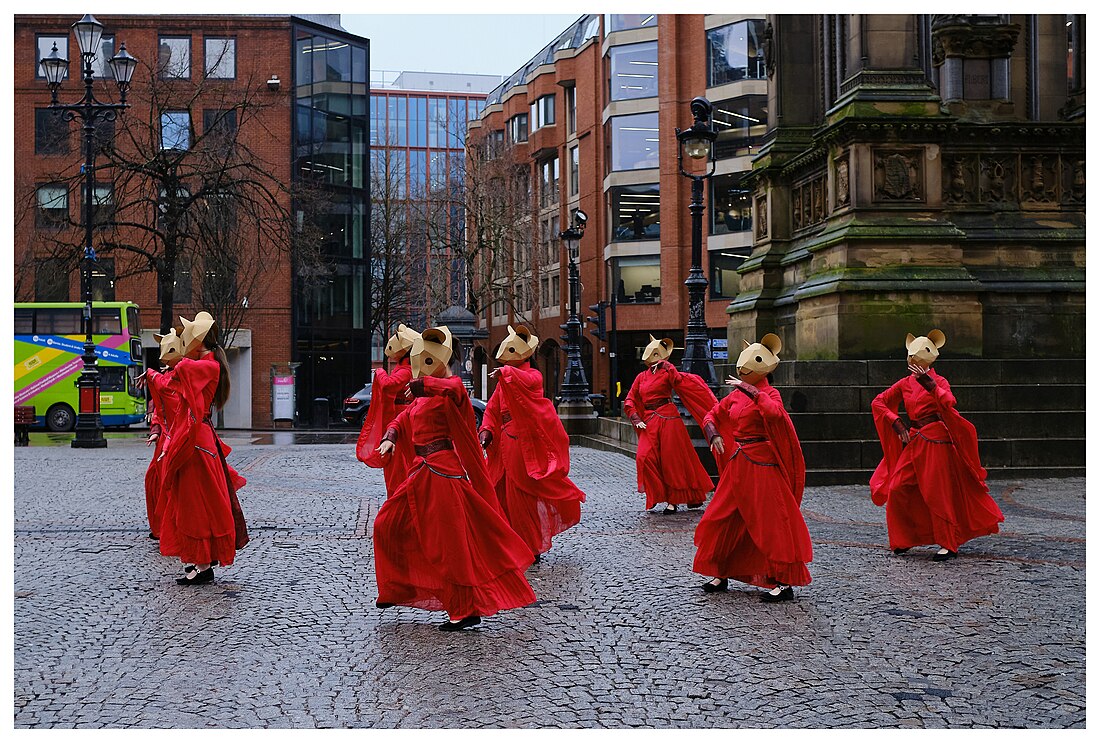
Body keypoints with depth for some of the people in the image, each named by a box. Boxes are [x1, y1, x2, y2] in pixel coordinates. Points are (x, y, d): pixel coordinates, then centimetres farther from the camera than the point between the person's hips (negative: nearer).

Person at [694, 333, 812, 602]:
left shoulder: (769, 393, -8)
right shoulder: (735, 395, 12)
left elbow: (774, 412, -31)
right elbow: (712, 415, 21)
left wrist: (750, 390, -25)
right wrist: (713, 434, 1)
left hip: (762, 465, -8)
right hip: (737, 464, 8)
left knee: (771, 523, -6)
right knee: (723, 519, 11)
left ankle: (784, 583, -1)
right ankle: (721, 575, 24)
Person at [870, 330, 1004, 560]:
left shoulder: (939, 382, -3)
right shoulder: (905, 383, 11)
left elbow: (949, 403, -24)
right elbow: (878, 403, 12)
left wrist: (930, 384, -35)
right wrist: (897, 423, 1)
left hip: (936, 441, -6)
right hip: (914, 441, 6)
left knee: (937, 493, -6)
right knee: (897, 489, 0)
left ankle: (949, 544, 3)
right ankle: (904, 539, 14)